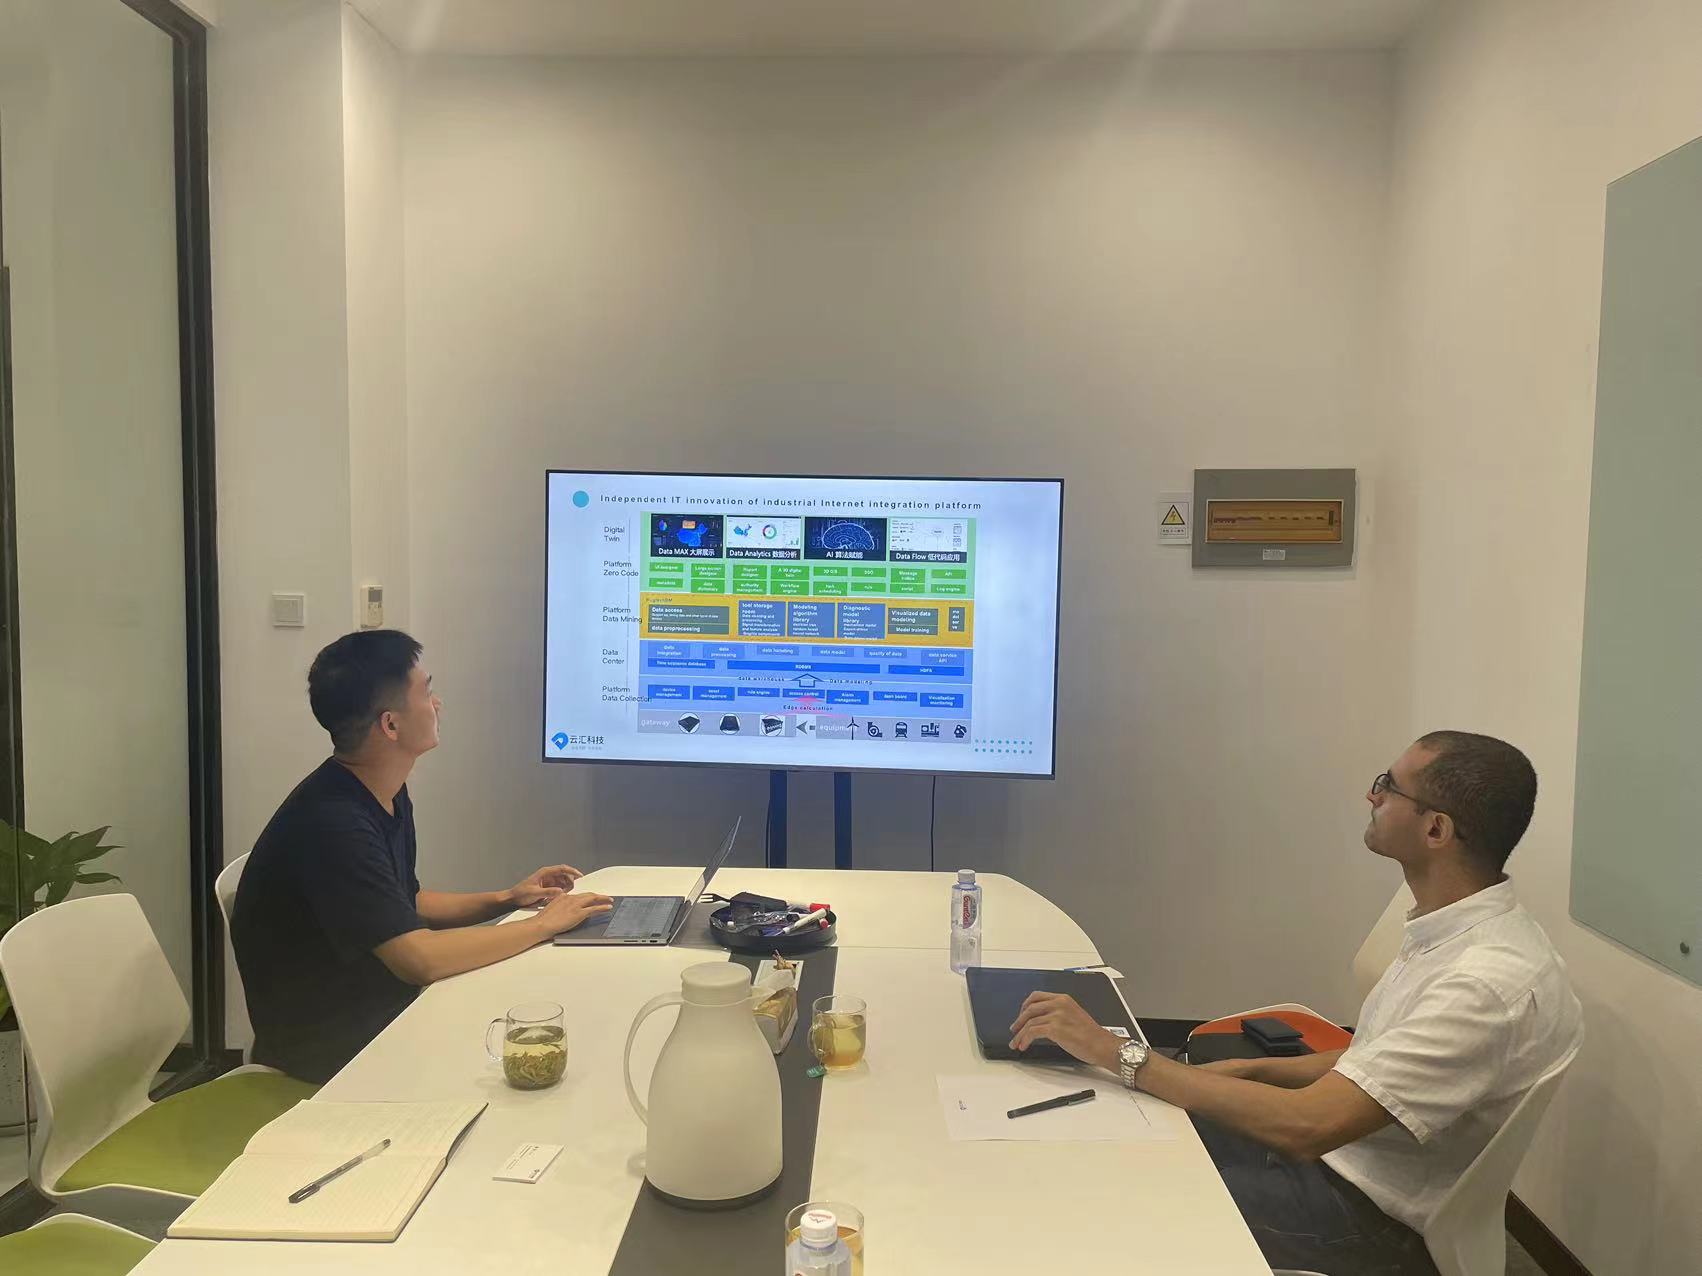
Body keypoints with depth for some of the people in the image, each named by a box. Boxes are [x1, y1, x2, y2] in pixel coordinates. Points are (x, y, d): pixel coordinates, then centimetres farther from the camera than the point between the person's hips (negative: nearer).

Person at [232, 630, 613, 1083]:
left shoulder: (388, 798, 4)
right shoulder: (331, 824, -27)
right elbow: (420, 958, -31)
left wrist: (504, 899, 5)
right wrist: (544, 924, -20)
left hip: (379, 1011, 9)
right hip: (325, 1053, -9)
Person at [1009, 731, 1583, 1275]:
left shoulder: (1493, 982, -30)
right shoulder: (1456, 929, 1)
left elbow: (1306, 1125, -34)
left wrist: (1118, 1053, -30)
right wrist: (1252, 1071, 2)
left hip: (1376, 1218, -8)